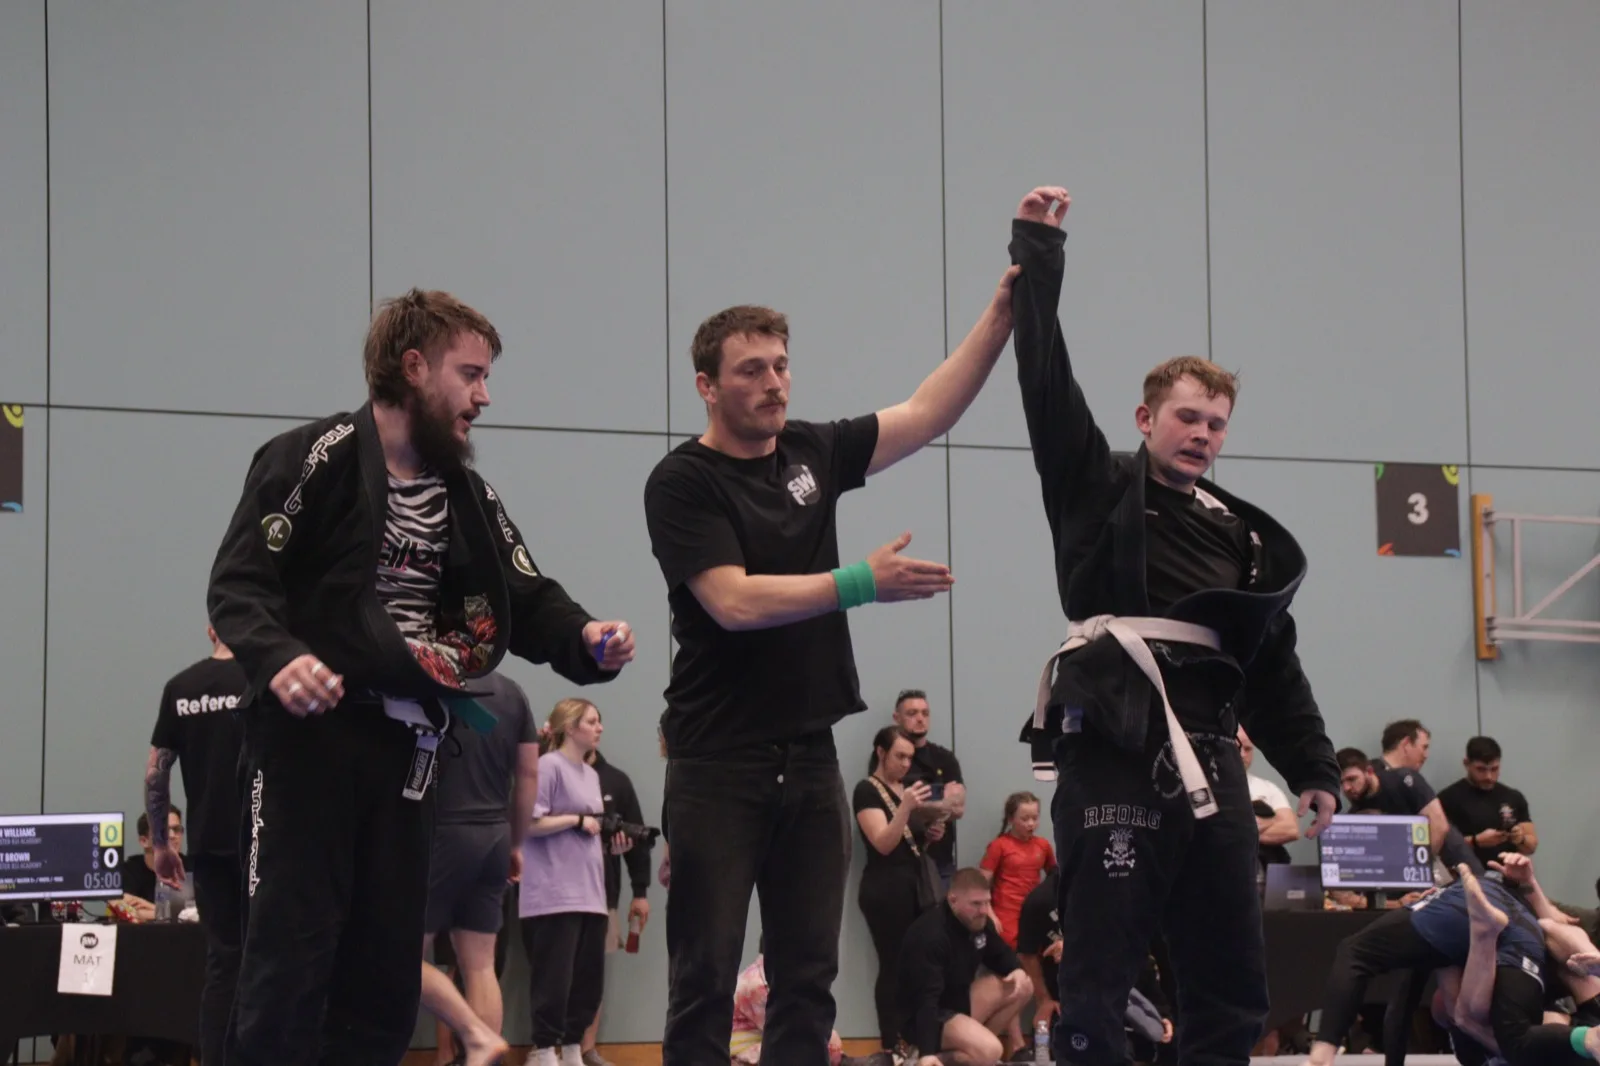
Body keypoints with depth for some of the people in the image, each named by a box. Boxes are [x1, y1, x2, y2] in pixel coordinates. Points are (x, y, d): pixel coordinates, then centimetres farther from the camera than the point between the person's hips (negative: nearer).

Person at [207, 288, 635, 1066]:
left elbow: (526, 600, 10)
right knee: (291, 954, -10)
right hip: (307, 731, -7)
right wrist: (278, 659, -31)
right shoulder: (315, 459, -6)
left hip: (404, 744, 7)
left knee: (387, 966, 7)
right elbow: (237, 583, -11)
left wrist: (583, 638, -12)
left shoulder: (467, 496, 16)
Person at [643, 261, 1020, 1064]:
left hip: (809, 756, 6)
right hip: (718, 764, -6)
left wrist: (1001, 315, -3)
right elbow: (734, 601, -18)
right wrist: (863, 584, -23)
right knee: (705, 978, -4)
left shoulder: (812, 453, 10)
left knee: (807, 977, 6)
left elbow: (927, 414, 8)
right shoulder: (681, 484, -8)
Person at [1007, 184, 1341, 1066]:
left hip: (1208, 760, 6)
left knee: (1229, 979, 9)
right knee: (1099, 977, -7)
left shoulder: (1241, 535, 18)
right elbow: (1046, 382, -3)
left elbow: (1275, 663, 19)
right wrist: (1037, 250, -3)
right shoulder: (1098, 490, 5)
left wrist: (1311, 770, 12)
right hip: (1115, 755, -6)